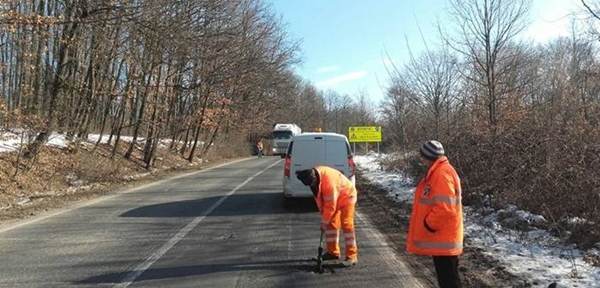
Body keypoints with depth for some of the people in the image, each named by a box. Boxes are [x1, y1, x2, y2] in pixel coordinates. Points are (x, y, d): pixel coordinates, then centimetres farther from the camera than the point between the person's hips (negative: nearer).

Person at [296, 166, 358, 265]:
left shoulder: (329, 180, -38)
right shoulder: (313, 176, -13)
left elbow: (330, 206, -31)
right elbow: (319, 197, 0)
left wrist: (324, 222, -22)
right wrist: (323, 215, -1)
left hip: (346, 196, -8)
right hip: (332, 199, 8)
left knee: (347, 225, -14)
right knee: (331, 224, 7)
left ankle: (352, 256, -11)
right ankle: (333, 252, 18)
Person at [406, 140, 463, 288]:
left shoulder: (442, 174, -22)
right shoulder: (437, 171, 12)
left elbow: (444, 209, -27)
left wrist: (428, 224, -15)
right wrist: (430, 224, 17)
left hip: (443, 239, -10)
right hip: (441, 237, 10)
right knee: (445, 276, 19)